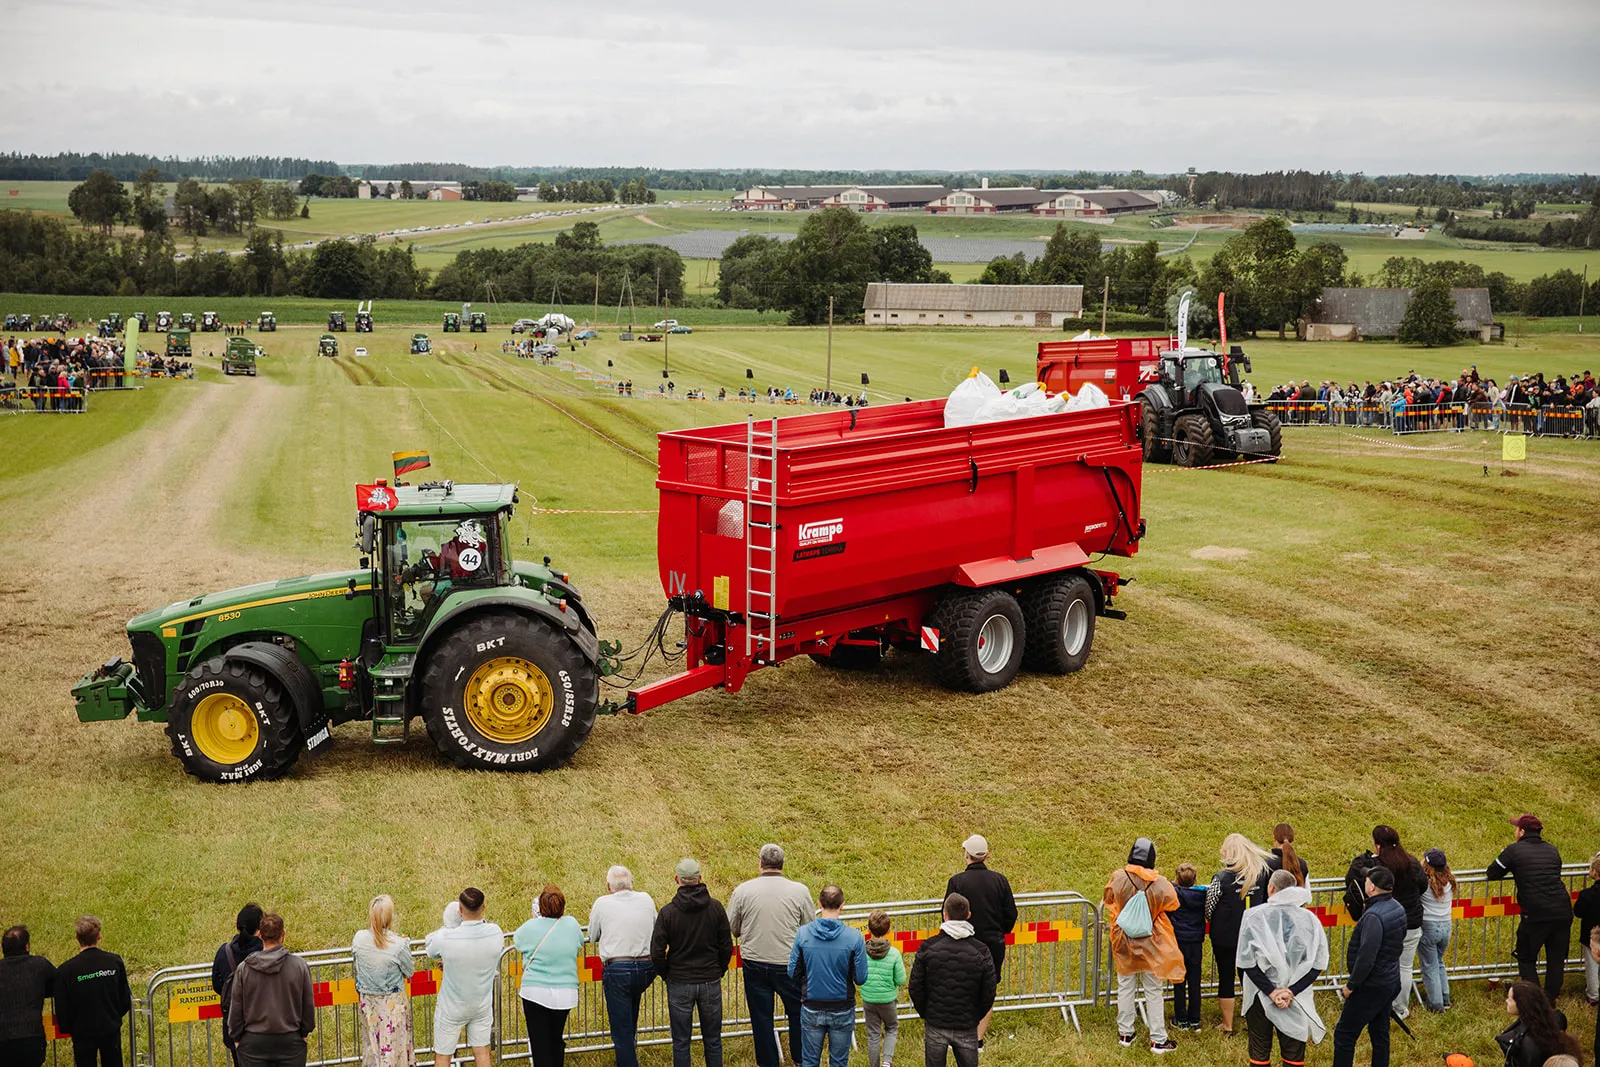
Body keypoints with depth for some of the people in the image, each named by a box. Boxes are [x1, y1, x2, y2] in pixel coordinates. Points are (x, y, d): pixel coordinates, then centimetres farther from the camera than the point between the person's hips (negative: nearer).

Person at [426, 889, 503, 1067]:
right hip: (482, 1005, 3)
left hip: (451, 1008, -3)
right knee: (482, 1052, 18)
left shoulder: (446, 938, -29)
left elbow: (431, 953, -6)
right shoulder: (496, 933, -20)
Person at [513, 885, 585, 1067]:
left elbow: (515, 940, 13)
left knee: (539, 1042, 2)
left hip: (535, 992, -3)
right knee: (556, 1039, 18)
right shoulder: (571, 924, -3)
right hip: (565, 994, 3)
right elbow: (580, 941, 19)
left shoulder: (530, 927, -9)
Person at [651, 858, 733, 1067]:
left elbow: (657, 953, -10)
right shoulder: (716, 908, -5)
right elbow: (727, 946, 0)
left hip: (679, 984, -2)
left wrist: (666, 974, 7)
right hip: (711, 983, 2)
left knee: (680, 1042, 7)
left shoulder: (667, 912, -10)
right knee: (713, 1040, 13)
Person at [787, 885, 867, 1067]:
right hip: (842, 1011, -1)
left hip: (811, 1009, 1)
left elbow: (793, 973, -4)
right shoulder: (854, 936, -15)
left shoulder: (803, 933, -11)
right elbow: (861, 978, -10)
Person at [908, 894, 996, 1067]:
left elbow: (915, 987, -6)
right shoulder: (981, 952, -8)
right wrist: (975, 1017, 11)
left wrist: (925, 1013, 10)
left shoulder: (928, 947, -9)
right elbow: (988, 994, -4)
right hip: (966, 1028, 0)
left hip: (935, 1026, 0)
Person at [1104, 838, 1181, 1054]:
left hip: (1124, 945, 1)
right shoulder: (1159, 884, -21)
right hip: (1151, 946, -1)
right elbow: (1172, 905, -3)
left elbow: (1108, 900, 1)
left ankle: (1125, 1034, 25)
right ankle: (1158, 1039, 15)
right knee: (1153, 992, 10)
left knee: (1125, 988, 16)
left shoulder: (1117, 878, -17)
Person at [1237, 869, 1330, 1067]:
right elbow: (1318, 963, -6)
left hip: (1260, 995, -1)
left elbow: (1247, 962, -13)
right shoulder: (1309, 919, -5)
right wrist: (1292, 991, -9)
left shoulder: (1254, 916, -11)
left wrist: (1270, 991, -11)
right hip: (1296, 998, 1)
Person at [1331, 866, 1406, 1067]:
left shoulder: (1373, 916, -27)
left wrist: (1351, 985, -16)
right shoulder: (1398, 909, 2)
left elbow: (1366, 959, -29)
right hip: (1391, 981, 9)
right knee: (1380, 1034, 18)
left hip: (1372, 986, -9)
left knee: (1344, 1035, 0)